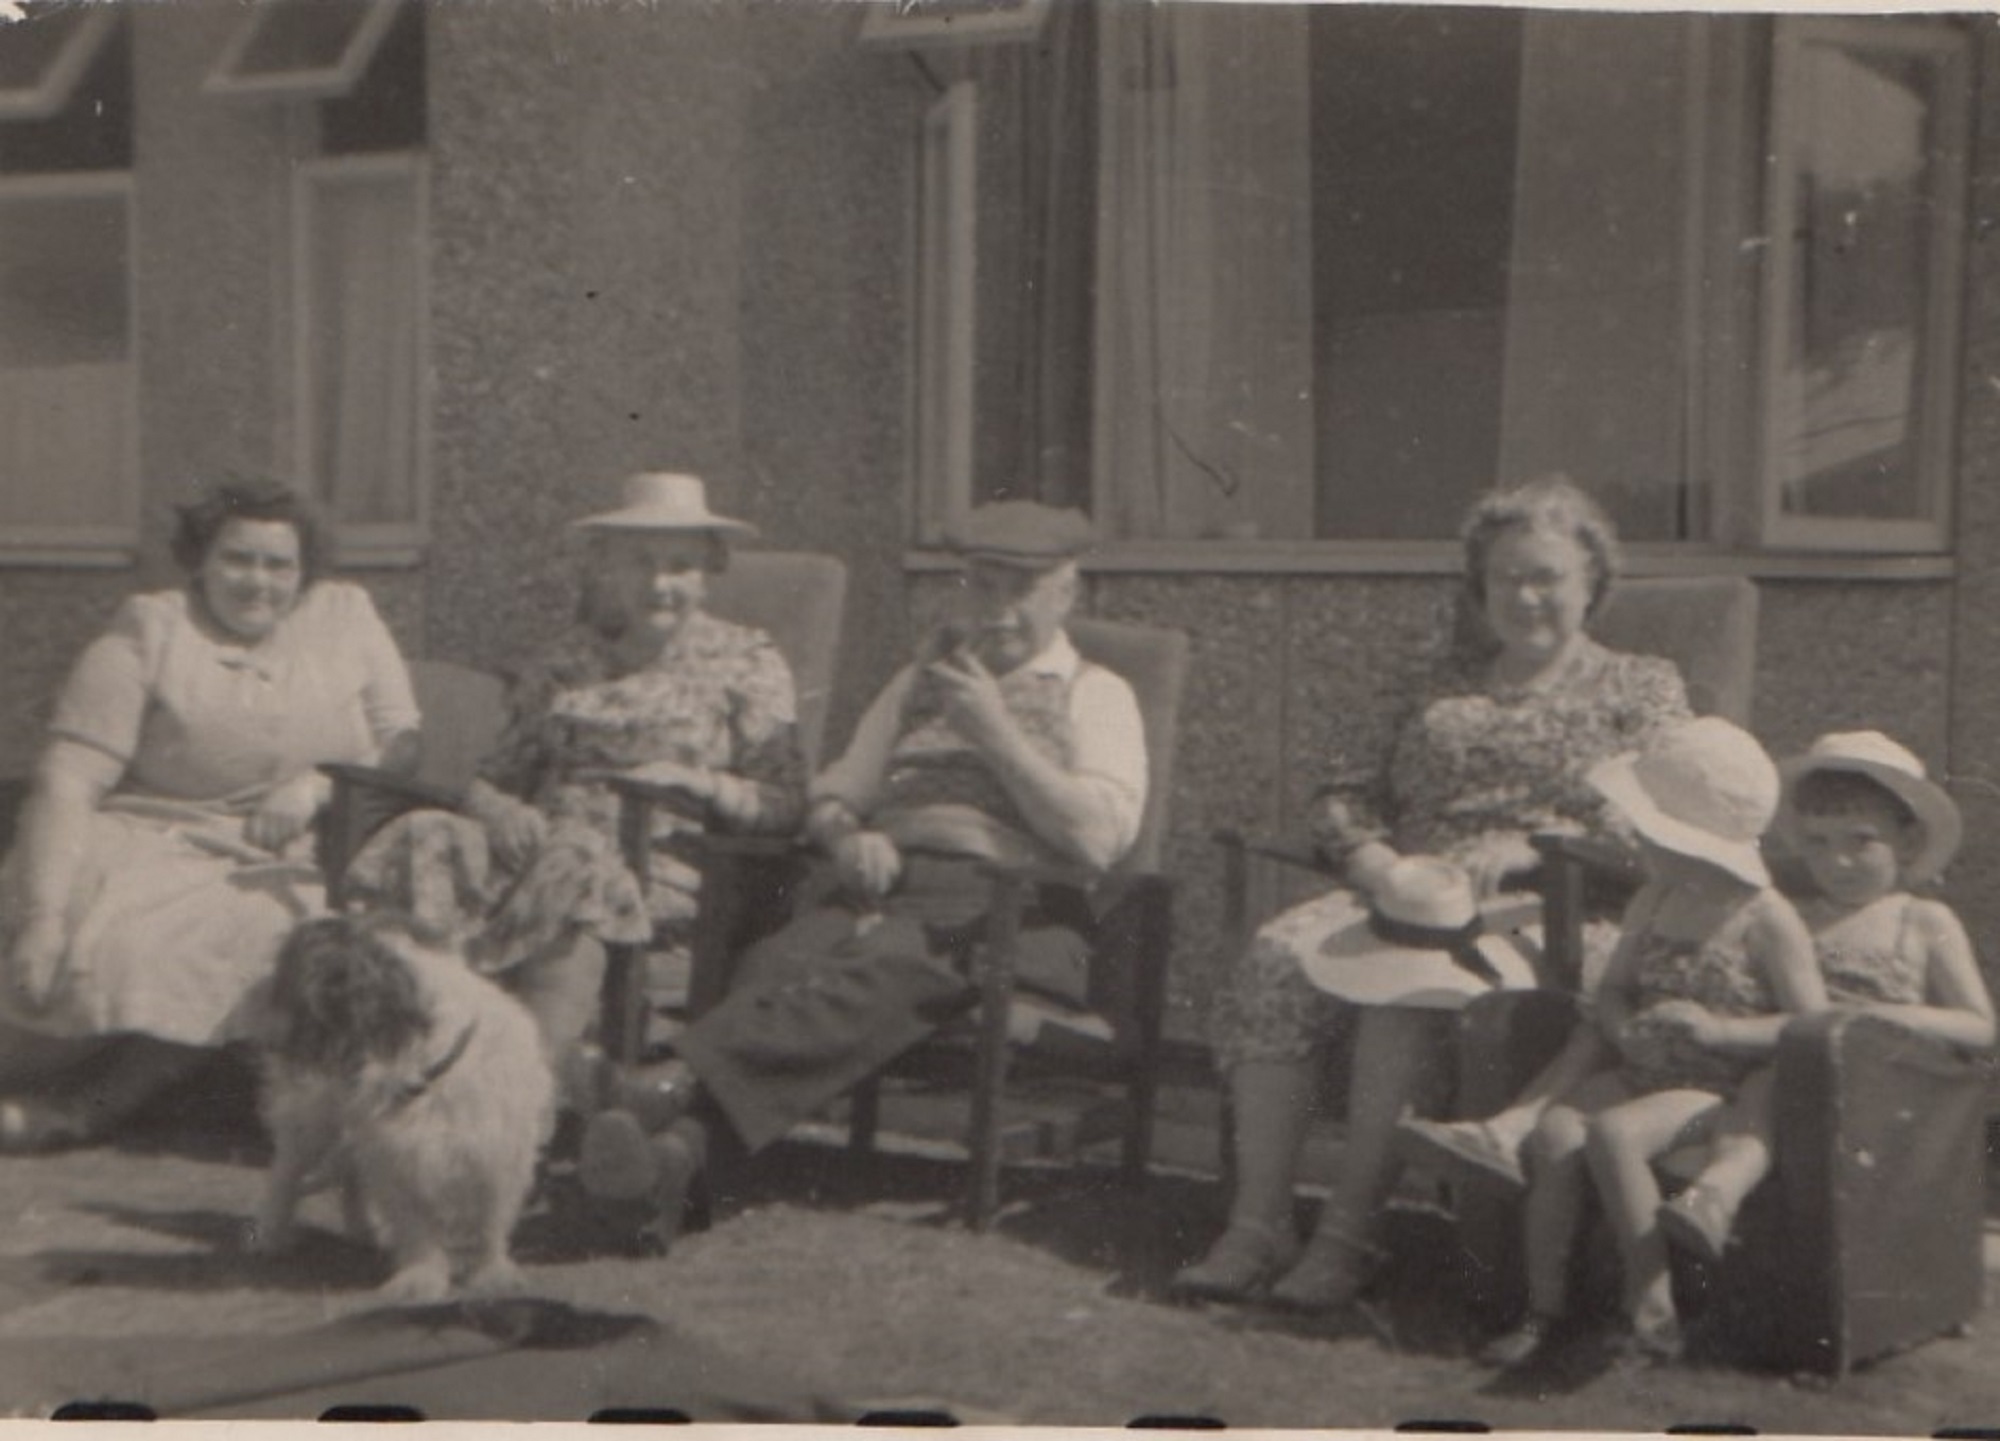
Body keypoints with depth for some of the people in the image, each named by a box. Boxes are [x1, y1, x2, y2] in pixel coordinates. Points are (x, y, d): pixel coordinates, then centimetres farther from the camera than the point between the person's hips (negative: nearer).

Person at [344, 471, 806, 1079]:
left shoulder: (747, 663, 13)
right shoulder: (561, 663, 23)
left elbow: (785, 804, 5)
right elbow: (495, 776, 20)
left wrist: (695, 780, -12)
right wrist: (497, 807, -4)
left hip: (663, 864, -4)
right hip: (542, 841, 4)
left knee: (575, 869, -38)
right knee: (426, 839, -27)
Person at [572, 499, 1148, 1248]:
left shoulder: (1094, 694, 16)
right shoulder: (922, 679, 31)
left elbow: (1098, 838, -2)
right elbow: (830, 797, 28)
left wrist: (996, 731, -3)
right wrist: (847, 837, 3)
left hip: (998, 900, -4)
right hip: (878, 885, 4)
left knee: (876, 972, -38)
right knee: (780, 962, -32)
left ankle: (683, 1082, -58)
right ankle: (679, 1140, -56)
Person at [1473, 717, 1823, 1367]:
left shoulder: (1766, 919, -9)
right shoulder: (1652, 903, 10)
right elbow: (1611, 990, 18)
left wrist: (1717, 1028, -23)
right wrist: (1625, 1030, -6)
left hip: (1721, 1089, -6)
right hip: (1644, 1071, 6)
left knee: (1613, 1132, -32)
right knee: (1556, 1127, -22)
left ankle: (1654, 1311, -21)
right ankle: (1544, 1306, -14)